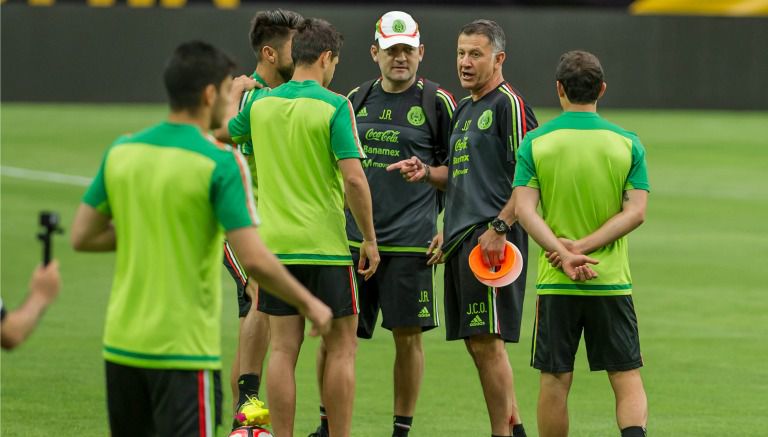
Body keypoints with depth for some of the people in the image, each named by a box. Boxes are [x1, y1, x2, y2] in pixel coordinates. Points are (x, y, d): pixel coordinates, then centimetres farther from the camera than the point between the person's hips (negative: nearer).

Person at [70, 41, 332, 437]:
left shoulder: (122, 151, 4)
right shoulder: (221, 162, -13)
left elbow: (82, 237, 8)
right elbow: (254, 260, -17)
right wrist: (310, 305, -4)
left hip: (121, 341, 6)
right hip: (184, 349, -6)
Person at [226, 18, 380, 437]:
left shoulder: (259, 103, 3)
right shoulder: (334, 107, -10)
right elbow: (354, 178, -17)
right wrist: (369, 239, -8)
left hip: (276, 244, 4)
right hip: (326, 245, -4)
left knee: (283, 350, 6)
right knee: (341, 349, 6)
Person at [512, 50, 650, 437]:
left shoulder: (535, 143, -2)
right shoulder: (627, 143, 0)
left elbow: (524, 209, -11)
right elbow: (635, 211, -7)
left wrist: (565, 252, -17)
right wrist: (583, 247, -10)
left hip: (555, 284, 0)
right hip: (613, 282, 0)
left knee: (554, 381, 7)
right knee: (627, 379, 4)